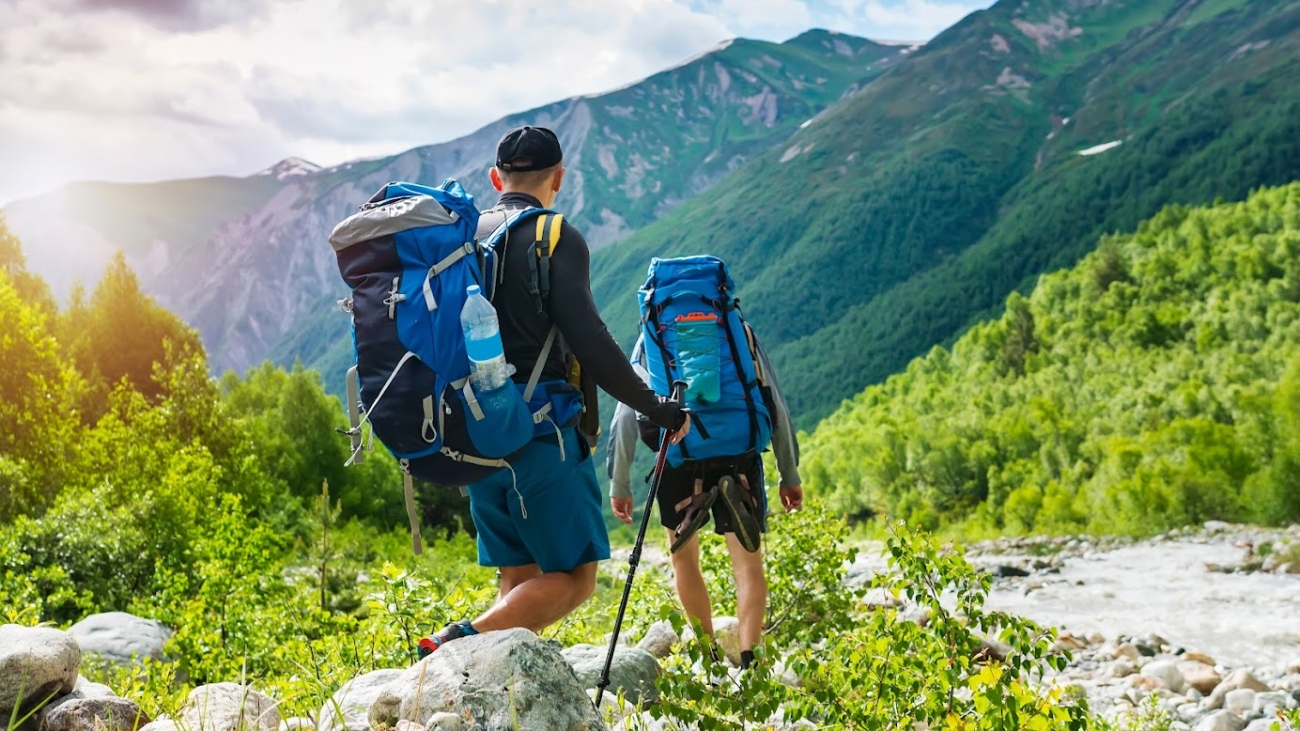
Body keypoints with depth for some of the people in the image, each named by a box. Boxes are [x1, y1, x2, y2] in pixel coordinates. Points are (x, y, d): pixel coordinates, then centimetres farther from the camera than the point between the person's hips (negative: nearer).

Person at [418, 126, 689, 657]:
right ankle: (463, 642, -21)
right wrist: (660, 410, -7)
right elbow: (589, 343, -16)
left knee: (520, 581, 14)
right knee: (573, 578, -3)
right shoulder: (555, 239, -7)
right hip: (540, 434, -7)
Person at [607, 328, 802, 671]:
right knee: (748, 561, 0)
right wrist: (790, 474, 16)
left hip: (678, 458, 0)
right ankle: (748, 658, -16)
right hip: (738, 455, 0)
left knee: (684, 556, 20)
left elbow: (627, 414, 8)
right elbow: (776, 406, 12)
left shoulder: (651, 340, 14)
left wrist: (619, 484, 12)